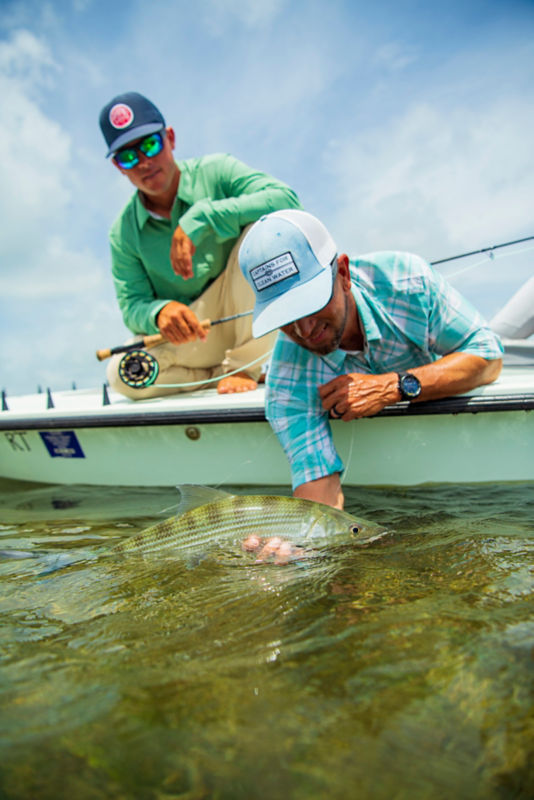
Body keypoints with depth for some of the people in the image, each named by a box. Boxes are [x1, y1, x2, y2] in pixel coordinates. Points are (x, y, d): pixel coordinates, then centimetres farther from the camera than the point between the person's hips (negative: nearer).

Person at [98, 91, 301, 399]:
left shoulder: (215, 172, -8)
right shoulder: (124, 232, -1)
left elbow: (288, 200, -24)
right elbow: (132, 307, -5)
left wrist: (200, 219, -32)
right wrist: (160, 312, -31)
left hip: (249, 320, -1)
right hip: (192, 338, 2)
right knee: (124, 373, -27)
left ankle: (243, 365, -17)